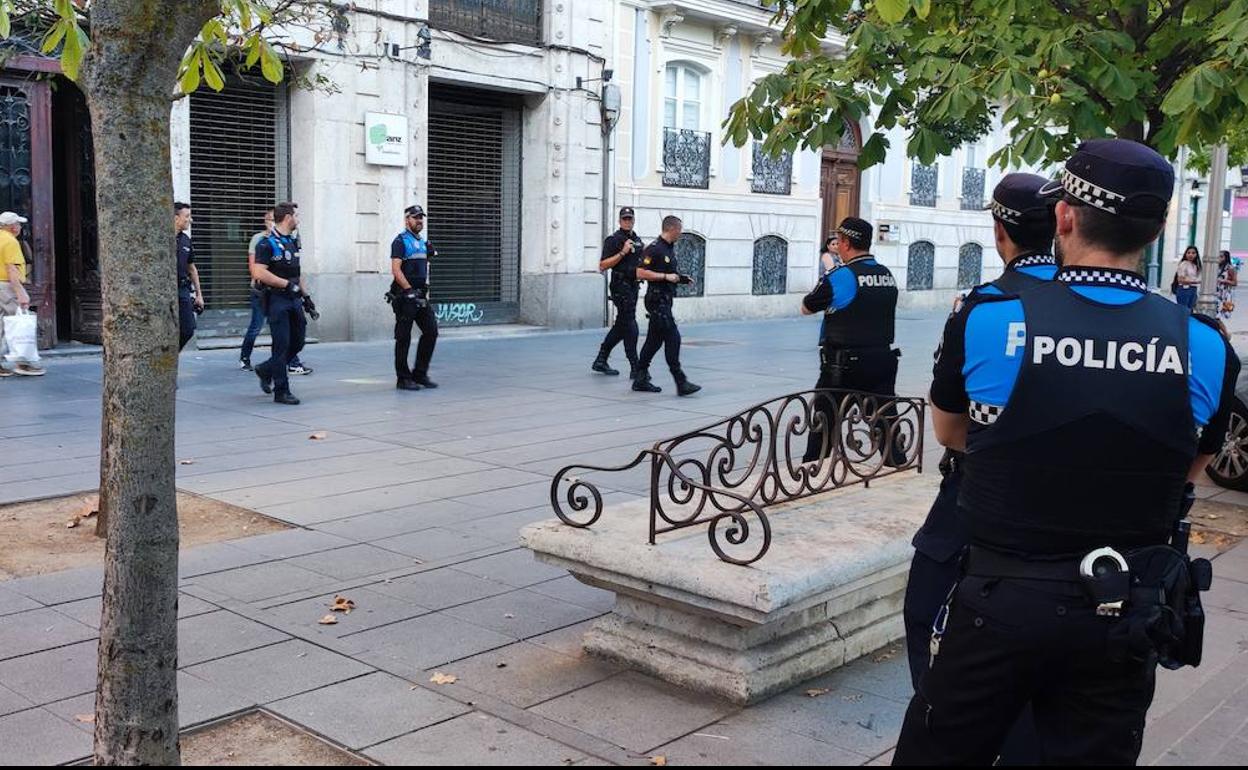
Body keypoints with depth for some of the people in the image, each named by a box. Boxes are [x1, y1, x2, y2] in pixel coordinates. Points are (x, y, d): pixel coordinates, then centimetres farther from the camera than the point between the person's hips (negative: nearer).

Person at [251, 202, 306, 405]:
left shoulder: (292, 243, 17)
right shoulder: (267, 244, -10)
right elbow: (260, 273, -19)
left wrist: (305, 294, 21)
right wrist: (287, 284, -18)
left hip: (293, 299, 8)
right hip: (277, 299, -8)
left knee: (298, 342, 10)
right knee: (282, 345, -6)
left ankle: (266, 370, 30)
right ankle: (281, 391, 0)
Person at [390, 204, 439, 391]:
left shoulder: (423, 241, 18)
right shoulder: (400, 241, -7)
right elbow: (396, 270, -16)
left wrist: (426, 292, 16)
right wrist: (410, 291, -19)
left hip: (420, 296, 8)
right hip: (404, 296, -8)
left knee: (431, 331, 2)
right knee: (403, 338, -1)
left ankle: (420, 374, 12)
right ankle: (403, 379, 6)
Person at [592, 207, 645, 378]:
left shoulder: (637, 240, 16)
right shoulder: (613, 240, -7)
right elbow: (602, 265, -14)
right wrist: (622, 252, -19)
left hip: (633, 285, 8)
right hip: (620, 285, -8)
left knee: (621, 326, 13)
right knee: (630, 327, -11)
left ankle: (600, 361, 23)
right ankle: (635, 369, -10)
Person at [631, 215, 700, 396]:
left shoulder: (671, 248, 16)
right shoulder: (654, 249, -14)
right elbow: (640, 273, -20)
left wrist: (682, 279, 11)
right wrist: (666, 276, -19)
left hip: (665, 300, 10)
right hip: (657, 300, -10)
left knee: (654, 340, 11)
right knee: (673, 338, -12)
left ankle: (640, 380, 17)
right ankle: (681, 383, -11)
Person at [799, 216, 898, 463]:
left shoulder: (838, 276, -13)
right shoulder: (887, 275, 6)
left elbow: (806, 308, -1)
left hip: (844, 366, -5)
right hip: (883, 360, 5)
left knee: (824, 422, 8)